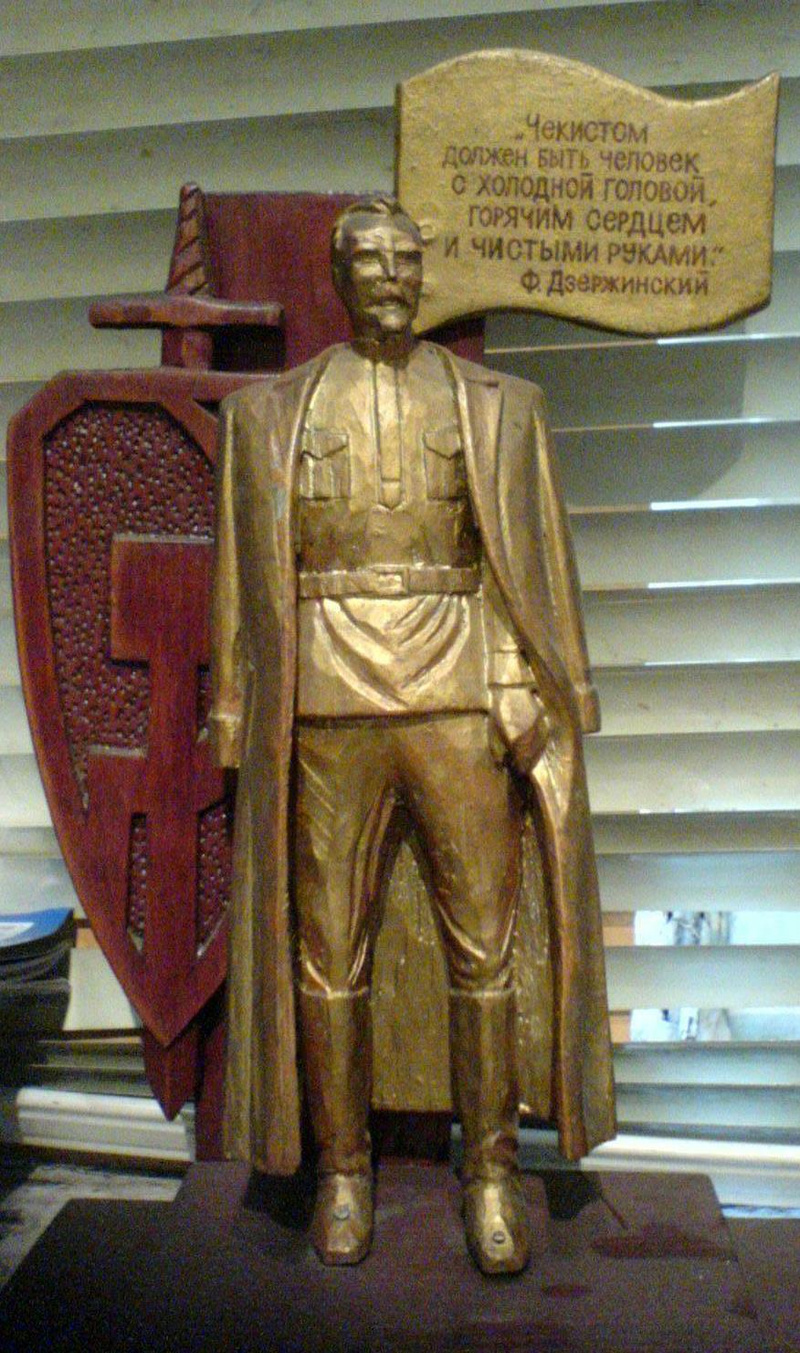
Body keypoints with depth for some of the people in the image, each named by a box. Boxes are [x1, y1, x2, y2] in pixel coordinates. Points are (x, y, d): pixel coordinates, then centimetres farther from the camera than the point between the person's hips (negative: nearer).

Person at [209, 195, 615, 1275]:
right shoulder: (272, 412, 11)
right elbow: (248, 579, 9)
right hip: (327, 714, 1)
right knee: (328, 952, 7)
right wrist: (244, 725, 4)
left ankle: (492, 1171, 22)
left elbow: (533, 572, 7)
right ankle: (344, 1167, 25)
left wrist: (535, 711, -1)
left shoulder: (496, 407, 10)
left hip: (463, 709, 0)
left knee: (483, 951, 4)